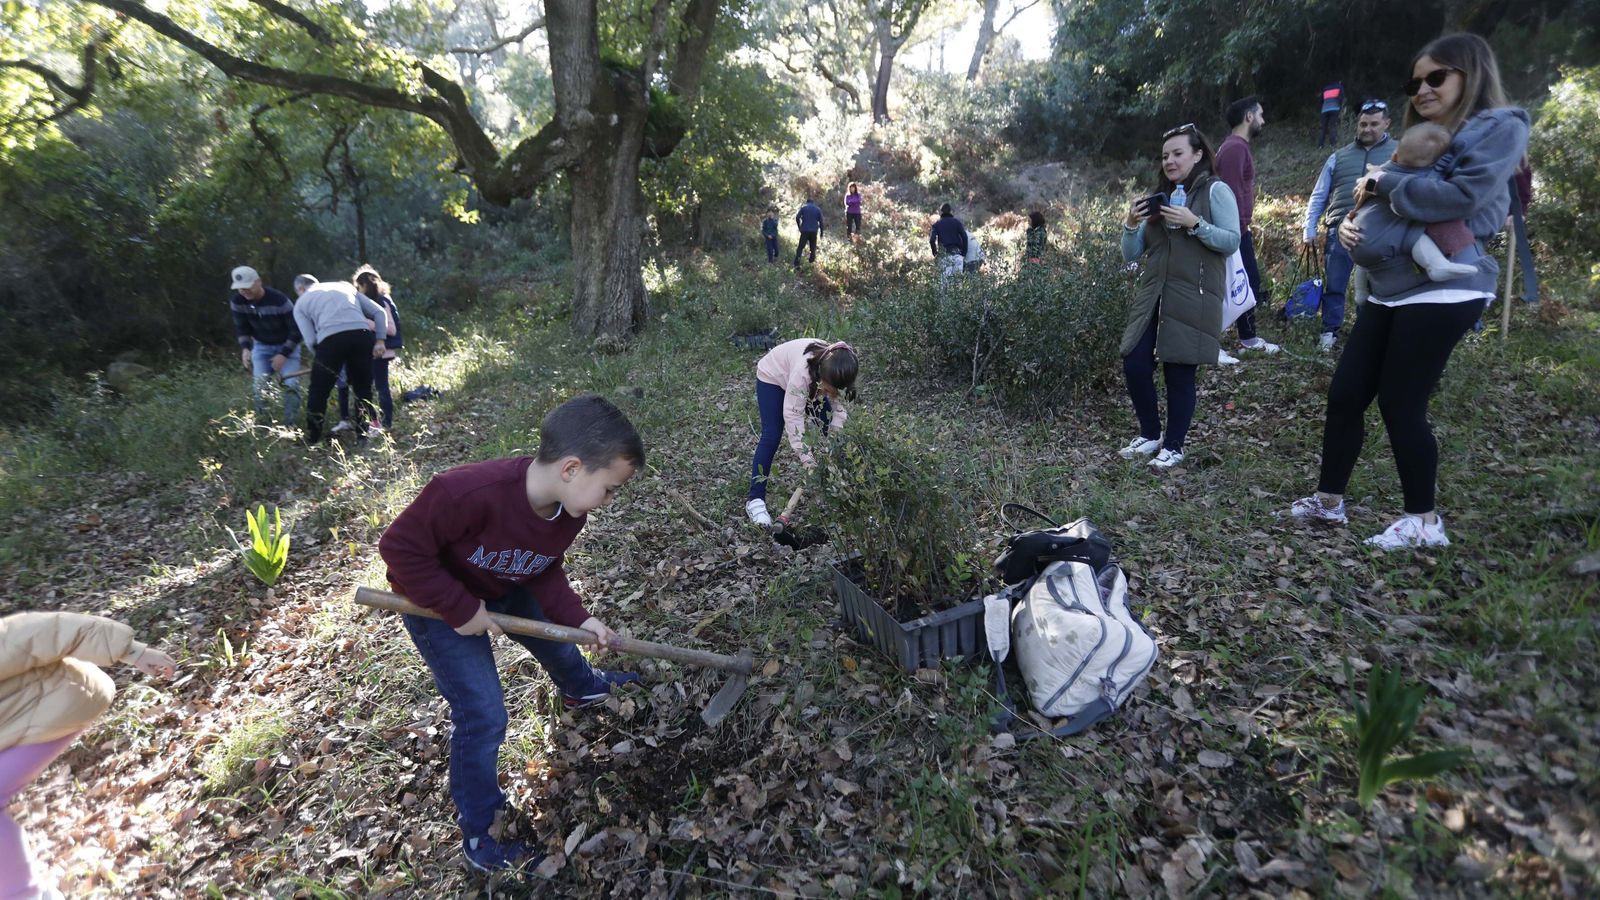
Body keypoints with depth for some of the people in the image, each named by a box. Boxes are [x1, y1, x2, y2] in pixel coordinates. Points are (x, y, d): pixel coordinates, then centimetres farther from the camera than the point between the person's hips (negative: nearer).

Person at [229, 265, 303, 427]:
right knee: (258, 387, -8)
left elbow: (296, 329, -22)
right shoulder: (237, 302, -14)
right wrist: (245, 348, -20)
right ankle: (261, 424, 3)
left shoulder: (279, 300, -29)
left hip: (287, 346, -4)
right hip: (261, 346, 4)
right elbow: (241, 328, -1)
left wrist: (284, 354, -25)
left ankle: (291, 425, -8)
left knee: (291, 385, -16)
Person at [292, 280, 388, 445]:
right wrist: (380, 340, 13)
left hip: (331, 339, -2)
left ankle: (311, 442, 19)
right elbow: (379, 312, 19)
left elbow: (311, 340, 8)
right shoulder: (345, 286, 31)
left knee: (318, 394, 12)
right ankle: (368, 436, 16)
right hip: (362, 334, 2)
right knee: (363, 390, 15)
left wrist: (322, 357, 24)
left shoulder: (301, 303, 23)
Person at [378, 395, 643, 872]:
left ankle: (582, 688, 61)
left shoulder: (569, 510, -20)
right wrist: (461, 609, -29)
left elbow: (545, 571, -5)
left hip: (505, 590, 6)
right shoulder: (468, 492, -44)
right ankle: (479, 831, 17)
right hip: (438, 602, -6)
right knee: (484, 717, -6)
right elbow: (400, 548, -33)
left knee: (554, 639, 25)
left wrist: (579, 619, -18)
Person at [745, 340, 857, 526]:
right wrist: (806, 457, -44)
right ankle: (755, 499, -13)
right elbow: (793, 415, -42)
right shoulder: (803, 372, -45)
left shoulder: (837, 375, -30)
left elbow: (839, 405, -17)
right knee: (771, 436, -15)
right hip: (773, 376, -6)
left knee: (827, 429, -3)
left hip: (810, 384, 6)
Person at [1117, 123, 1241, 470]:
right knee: (1134, 365, -1)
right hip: (1152, 295, 6)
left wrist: (1194, 224, -18)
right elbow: (1131, 255, 14)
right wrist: (1131, 225, -4)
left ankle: (1173, 446, 13)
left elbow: (1232, 241, -8)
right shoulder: (1160, 197, 17)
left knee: (1180, 373, -3)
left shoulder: (1215, 190, 1)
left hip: (1193, 299, -5)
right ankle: (1150, 435, 19)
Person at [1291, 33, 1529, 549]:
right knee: (1345, 394, 4)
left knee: (1401, 405, -6)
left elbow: (1460, 197, -18)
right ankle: (1329, 500, 17)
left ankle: (1424, 521, 10)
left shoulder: (1501, 128, -2)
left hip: (1443, 291, -8)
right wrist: (1349, 222, -3)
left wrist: (1382, 183, -9)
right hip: (1389, 290, 8)